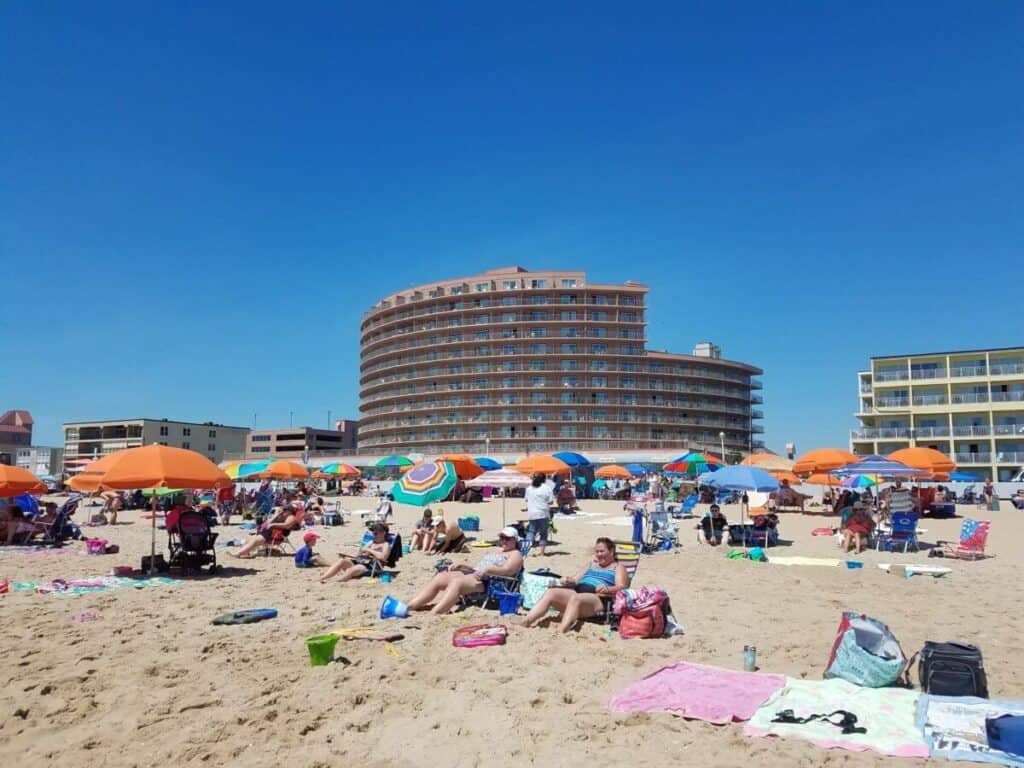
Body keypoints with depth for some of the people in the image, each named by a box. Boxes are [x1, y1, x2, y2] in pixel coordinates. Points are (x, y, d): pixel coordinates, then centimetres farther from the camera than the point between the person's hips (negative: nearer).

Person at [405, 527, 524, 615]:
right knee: (439, 578, -12)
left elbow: (507, 570, -12)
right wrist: (461, 566, 11)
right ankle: (407, 607, -21)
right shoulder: (497, 553, 33)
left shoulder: (515, 554, 8)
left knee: (457, 582, -35)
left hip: (487, 582, -8)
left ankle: (433, 614, -50)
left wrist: (487, 569, -28)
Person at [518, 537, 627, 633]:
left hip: (599, 598, -6)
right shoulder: (591, 564, 33)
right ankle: (524, 623, -35)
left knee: (575, 598, -38)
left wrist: (607, 589, -22)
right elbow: (575, 580, 26)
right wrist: (568, 582, 1)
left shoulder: (618, 566, 17)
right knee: (550, 592, -22)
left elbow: (621, 588, 0)